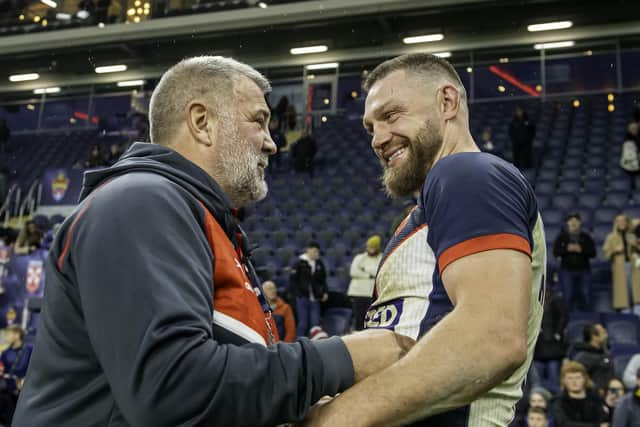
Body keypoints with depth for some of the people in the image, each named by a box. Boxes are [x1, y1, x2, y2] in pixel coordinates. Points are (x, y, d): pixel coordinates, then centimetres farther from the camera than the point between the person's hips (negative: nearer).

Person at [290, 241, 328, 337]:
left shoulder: (320, 264, 7)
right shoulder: (299, 263, -4)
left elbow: (323, 280, 18)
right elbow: (292, 280, -3)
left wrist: (325, 292, 7)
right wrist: (297, 294, -8)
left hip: (315, 299, 3)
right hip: (302, 298, -3)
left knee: (316, 323, 2)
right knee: (303, 323, 1)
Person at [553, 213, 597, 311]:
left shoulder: (586, 237, 9)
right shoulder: (562, 236, 6)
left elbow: (593, 253, 1)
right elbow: (555, 252, -1)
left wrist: (581, 250, -14)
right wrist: (567, 249, -15)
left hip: (584, 270, 1)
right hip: (567, 270, -1)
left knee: (585, 295, -3)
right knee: (568, 296, -3)